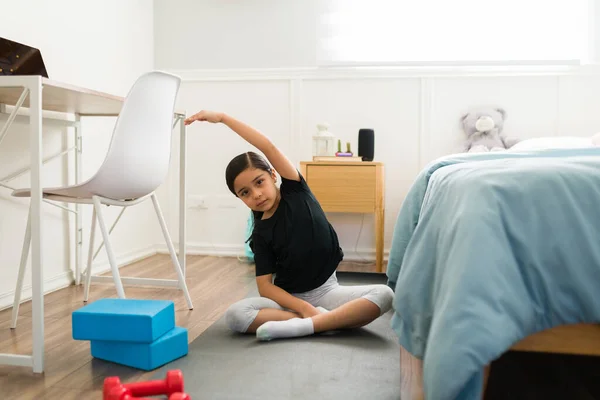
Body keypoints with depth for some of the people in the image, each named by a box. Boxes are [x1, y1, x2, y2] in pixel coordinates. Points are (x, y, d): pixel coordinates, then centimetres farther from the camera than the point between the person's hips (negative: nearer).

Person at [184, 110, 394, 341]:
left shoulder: (296, 192, -4)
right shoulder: (261, 234, -4)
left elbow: (269, 147, -15)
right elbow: (264, 285, -7)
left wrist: (223, 117, -15)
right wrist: (303, 307, -22)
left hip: (326, 291, 0)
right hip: (290, 299, 0)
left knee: (384, 295, -28)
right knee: (234, 315, -28)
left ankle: (299, 326, -33)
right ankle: (328, 321, -26)